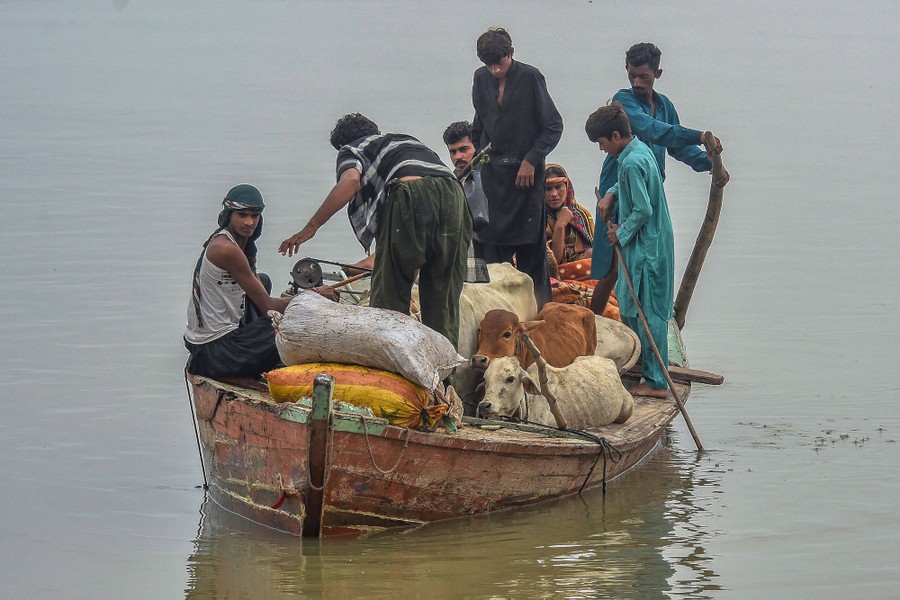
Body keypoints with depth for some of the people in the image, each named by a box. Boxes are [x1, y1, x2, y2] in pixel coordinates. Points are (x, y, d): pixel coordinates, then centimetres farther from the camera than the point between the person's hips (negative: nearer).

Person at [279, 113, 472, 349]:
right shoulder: (407, 140, 40)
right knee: (443, 296, 12)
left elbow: (350, 181, -3)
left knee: (389, 296, 4)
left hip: (410, 196, -5)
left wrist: (311, 227, -1)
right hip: (453, 195, 5)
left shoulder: (351, 149, 22)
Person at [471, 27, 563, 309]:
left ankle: (537, 305, 4)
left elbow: (554, 127, -5)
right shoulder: (481, 79, 6)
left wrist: (531, 160, -9)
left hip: (526, 172, -4)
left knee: (530, 246, -2)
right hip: (493, 172, 4)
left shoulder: (529, 77, -8)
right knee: (494, 243, 1)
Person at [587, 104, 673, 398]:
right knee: (629, 305, 19)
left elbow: (643, 210, -23)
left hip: (647, 249, -10)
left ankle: (656, 382, -2)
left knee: (647, 312, -6)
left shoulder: (632, 163, -22)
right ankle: (640, 366, 30)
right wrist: (611, 194, 10)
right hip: (649, 244, 10)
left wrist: (621, 233, -10)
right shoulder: (641, 150, 9)